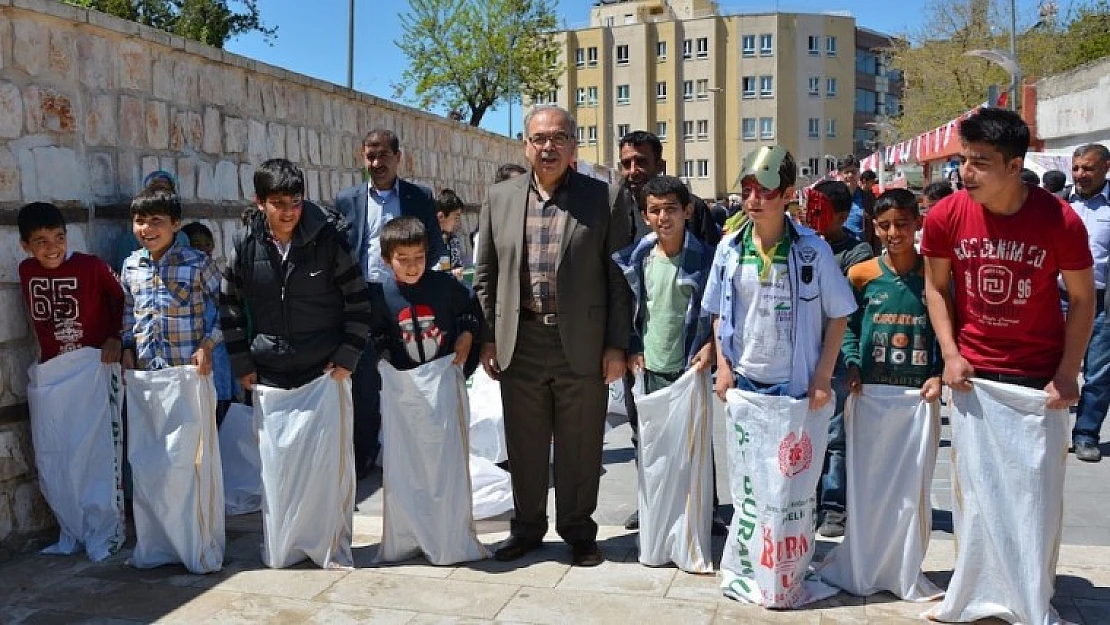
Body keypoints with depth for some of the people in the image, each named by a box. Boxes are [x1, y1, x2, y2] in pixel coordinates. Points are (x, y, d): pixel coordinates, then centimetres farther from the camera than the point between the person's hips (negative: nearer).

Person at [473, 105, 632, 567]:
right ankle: (527, 527, 30)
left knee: (580, 446, 8)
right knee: (524, 444, 12)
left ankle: (578, 530, 26)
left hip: (582, 344, -2)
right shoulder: (500, 198, 7)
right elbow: (485, 274, 10)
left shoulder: (602, 199, -1)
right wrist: (488, 338, 5)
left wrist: (616, 344, -6)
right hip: (520, 343, 2)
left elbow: (619, 277, -2)